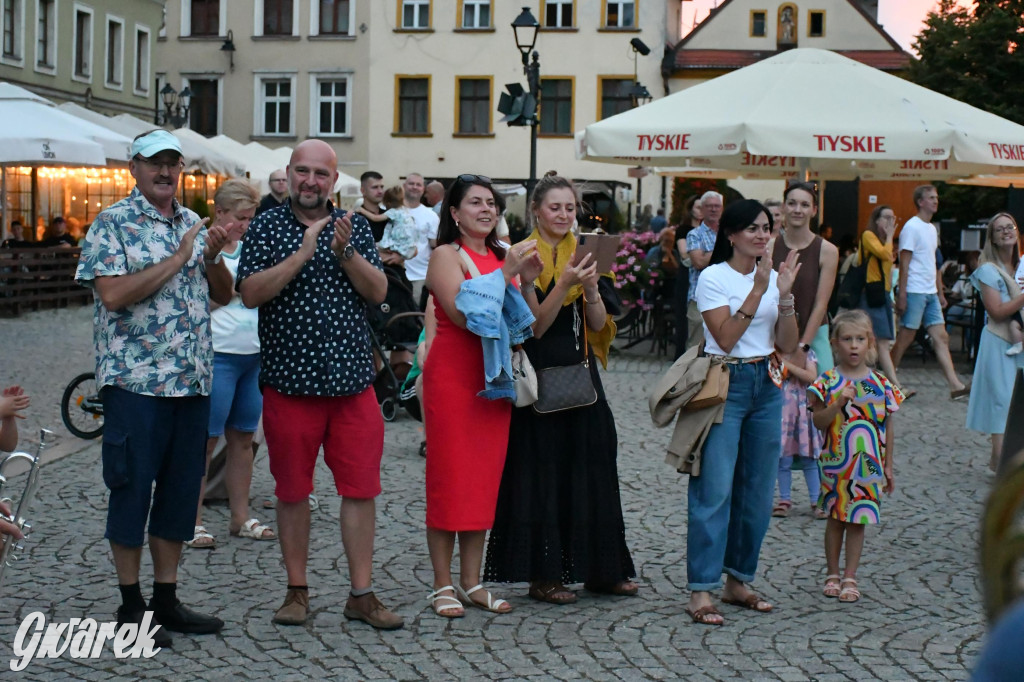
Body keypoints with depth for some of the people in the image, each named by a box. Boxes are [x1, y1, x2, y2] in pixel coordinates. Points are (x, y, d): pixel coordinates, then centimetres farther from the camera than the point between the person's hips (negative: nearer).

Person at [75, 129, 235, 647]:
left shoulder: (193, 224, 14)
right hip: (136, 381, -6)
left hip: (192, 381, 6)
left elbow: (223, 295, 16)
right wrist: (176, 260, -15)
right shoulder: (112, 224, -5)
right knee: (132, 488, 1)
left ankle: (167, 600, 20)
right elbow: (113, 294, -17)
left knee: (181, 489, 10)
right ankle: (131, 607, 12)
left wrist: (212, 256, -3)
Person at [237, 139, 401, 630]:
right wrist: (303, 253, -17)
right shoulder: (266, 227, 3)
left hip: (352, 380, 2)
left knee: (361, 488, 2)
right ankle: (297, 591, 20)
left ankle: (361, 594, 11)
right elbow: (250, 293, -9)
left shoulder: (354, 226, 10)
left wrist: (345, 252, -15)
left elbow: (378, 292, 1)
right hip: (289, 381, -2)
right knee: (292, 490, 7)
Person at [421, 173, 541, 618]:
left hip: (493, 377, 7)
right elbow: (463, 314, -19)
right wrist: (506, 272, -19)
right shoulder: (446, 255, -6)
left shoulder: (501, 255, 14)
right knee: (449, 478, -2)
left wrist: (528, 280, -1)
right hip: (453, 376, -6)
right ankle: (443, 585, 5)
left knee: (485, 478, 8)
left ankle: (471, 581, 16)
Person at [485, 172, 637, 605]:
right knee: (542, 469, -3)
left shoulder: (582, 253, 10)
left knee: (591, 467, 9)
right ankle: (543, 574, 5)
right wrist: (564, 284, -24)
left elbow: (599, 325, 4)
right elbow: (534, 325, -13)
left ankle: (599, 569, 19)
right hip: (539, 373, -6)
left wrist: (591, 287, -14)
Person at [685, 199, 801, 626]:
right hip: (725, 384, -6)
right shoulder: (714, 278, -5)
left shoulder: (772, 276, 10)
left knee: (757, 491, 7)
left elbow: (787, 345, 4)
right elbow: (726, 338, -17)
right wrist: (758, 290, -20)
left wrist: (785, 296, -9)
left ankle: (738, 581, 18)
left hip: (766, 386, 6)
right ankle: (701, 590, -9)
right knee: (715, 490, -10)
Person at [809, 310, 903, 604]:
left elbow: (888, 428, 7)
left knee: (858, 520, 5)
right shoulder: (828, 382, -4)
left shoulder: (881, 384, 1)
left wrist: (888, 467, 7)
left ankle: (850, 577, 13)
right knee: (836, 518, 7)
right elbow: (819, 422, -9)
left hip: (869, 466, 1)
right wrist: (839, 402, -24)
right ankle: (833, 574, 20)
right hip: (836, 463, -1)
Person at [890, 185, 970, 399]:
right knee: (905, 337, -3)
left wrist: (940, 292, 18)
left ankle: (955, 385, 0)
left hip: (931, 293, 8)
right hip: (915, 292, -8)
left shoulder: (932, 229, 16)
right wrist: (901, 295, -18)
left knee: (941, 337, 3)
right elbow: (904, 263, -14)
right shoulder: (912, 227, -10)